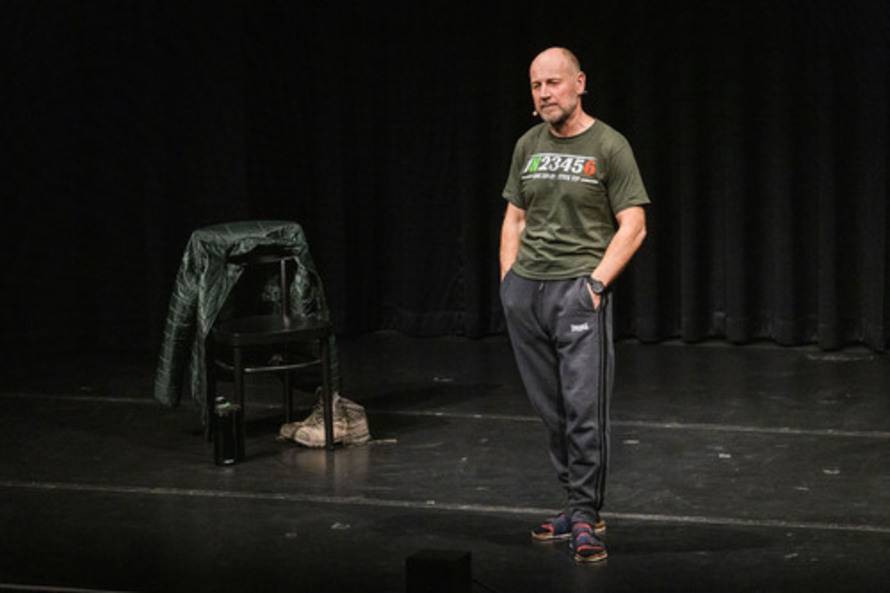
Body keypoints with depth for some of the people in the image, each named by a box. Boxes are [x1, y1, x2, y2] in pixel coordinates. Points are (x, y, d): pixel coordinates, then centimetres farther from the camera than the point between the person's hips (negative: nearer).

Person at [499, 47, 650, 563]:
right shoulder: (528, 146, 13)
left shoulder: (609, 146, -3)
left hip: (578, 289, -5)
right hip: (525, 289, 6)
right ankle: (580, 505, 18)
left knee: (585, 409, -11)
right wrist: (509, 280, 10)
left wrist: (596, 282, -14)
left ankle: (585, 518, -6)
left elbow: (633, 226, -6)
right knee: (551, 412, 9)